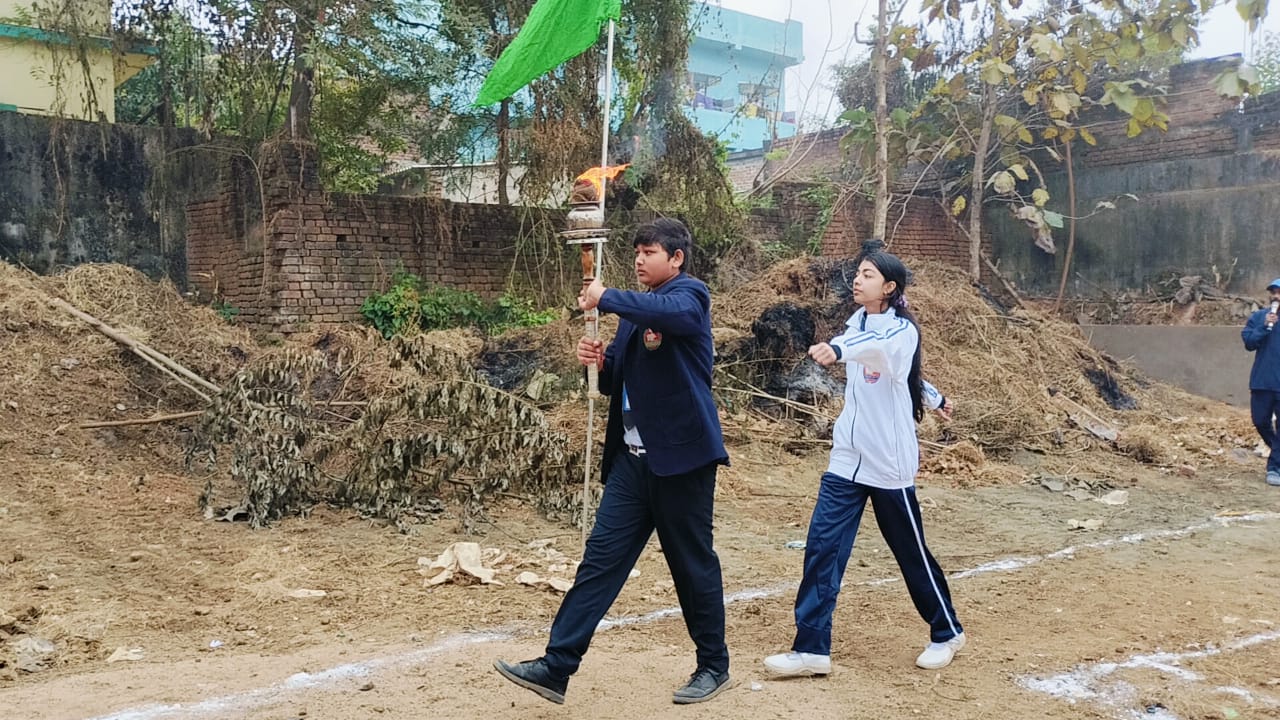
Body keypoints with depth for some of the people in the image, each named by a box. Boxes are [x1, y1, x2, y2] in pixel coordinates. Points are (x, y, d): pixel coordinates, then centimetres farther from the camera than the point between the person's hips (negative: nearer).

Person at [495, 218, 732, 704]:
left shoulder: (690, 295, -5)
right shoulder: (636, 312, 18)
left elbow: (672, 313, -31)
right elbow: (619, 383, 20)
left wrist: (606, 298, -22)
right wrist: (599, 363, -1)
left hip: (680, 454, -7)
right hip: (633, 457, 7)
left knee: (693, 564, 5)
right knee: (601, 558, 2)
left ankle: (714, 666, 22)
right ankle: (556, 667, 2)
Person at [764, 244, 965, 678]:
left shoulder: (902, 331, -15)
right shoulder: (857, 322, 7)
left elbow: (877, 346, -41)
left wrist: (837, 350, -61)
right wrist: (933, 397, 36)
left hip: (888, 464, -6)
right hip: (846, 460, 6)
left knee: (911, 553, 9)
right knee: (821, 548, -4)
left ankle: (946, 632, 31)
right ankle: (812, 648, 0)